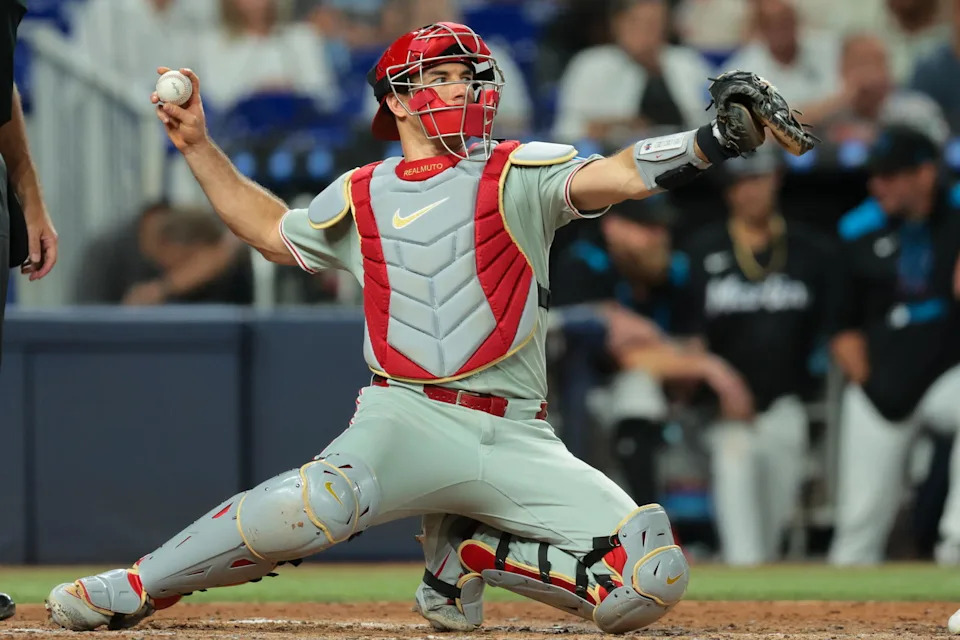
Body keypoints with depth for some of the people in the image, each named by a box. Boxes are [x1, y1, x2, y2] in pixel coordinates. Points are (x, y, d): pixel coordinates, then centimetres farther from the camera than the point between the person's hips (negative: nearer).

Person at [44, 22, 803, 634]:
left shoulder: (518, 174, 7)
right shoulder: (361, 198, 14)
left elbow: (621, 175, -9)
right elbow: (275, 231, 34)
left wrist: (711, 142, -27)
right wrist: (199, 147, 30)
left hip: (517, 441, 1)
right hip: (410, 417, -1)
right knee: (316, 505, -36)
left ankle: (470, 556, 7)